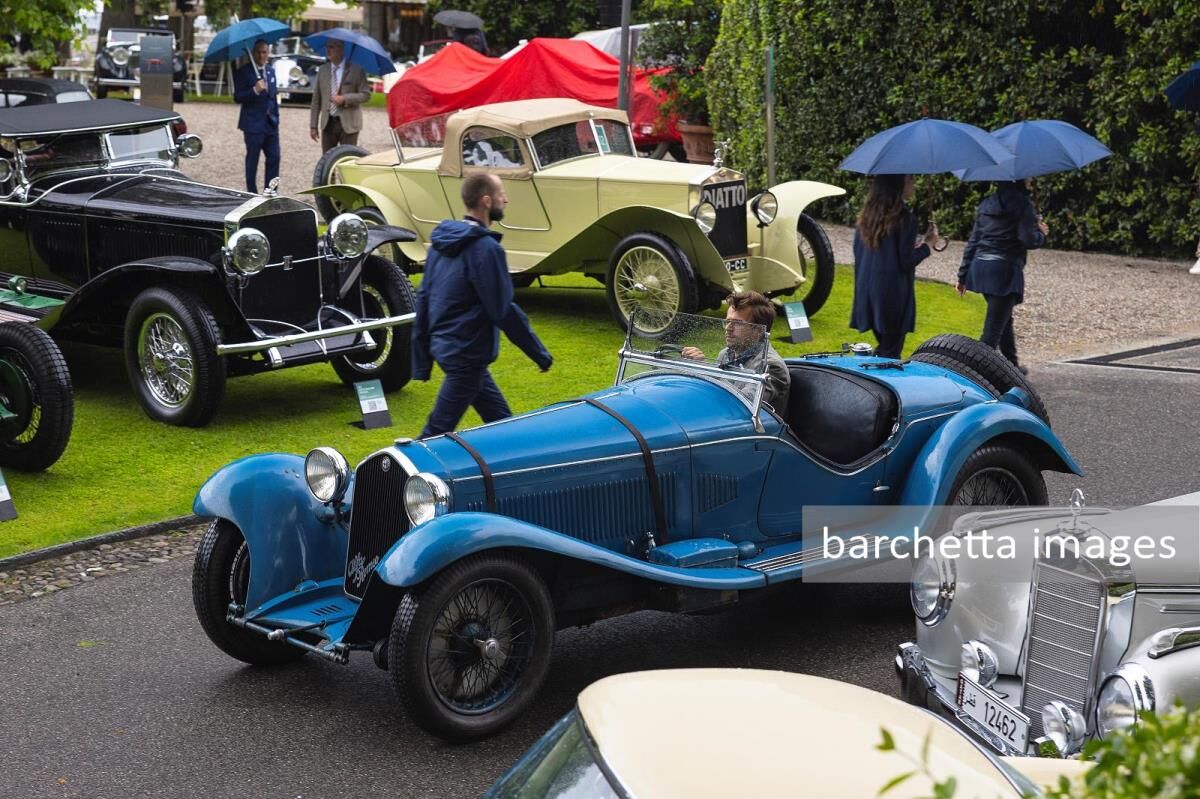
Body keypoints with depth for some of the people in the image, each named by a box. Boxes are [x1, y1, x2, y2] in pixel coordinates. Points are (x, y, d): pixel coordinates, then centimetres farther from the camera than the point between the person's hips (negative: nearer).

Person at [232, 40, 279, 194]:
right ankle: (252, 193, 7)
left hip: (270, 123, 6)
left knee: (274, 158, 1)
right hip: (253, 124, -6)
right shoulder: (243, 72, -6)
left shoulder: (270, 72, 15)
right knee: (252, 160, 0)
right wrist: (255, 90, -27)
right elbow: (238, 98, -12)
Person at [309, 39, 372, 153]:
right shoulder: (322, 70, 10)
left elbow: (365, 95, -5)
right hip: (328, 123, 4)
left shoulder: (356, 70, -2)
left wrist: (344, 98, -18)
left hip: (348, 123, -4)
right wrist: (313, 125, 5)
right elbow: (316, 99, 10)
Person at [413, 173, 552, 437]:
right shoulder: (485, 248, -19)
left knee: (500, 421, 18)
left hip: (443, 345, 9)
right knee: (437, 434, -5)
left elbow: (423, 298, 10)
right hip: (466, 353, -9)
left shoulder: (442, 241, 7)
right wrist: (540, 354, -8)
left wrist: (421, 361, 15)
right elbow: (503, 311, -18)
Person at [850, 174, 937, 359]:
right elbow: (907, 262, -16)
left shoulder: (866, 216, 6)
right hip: (893, 295, -7)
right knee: (890, 352, 0)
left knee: (883, 347, 19)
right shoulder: (904, 218, -15)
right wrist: (926, 244, 0)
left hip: (867, 291, 7)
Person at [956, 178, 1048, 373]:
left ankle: (1012, 366, 37)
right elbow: (1029, 240, -15)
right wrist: (1041, 233, 8)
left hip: (980, 268, 8)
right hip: (1005, 270, -8)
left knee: (1004, 318, 24)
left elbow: (973, 241, 15)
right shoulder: (1022, 203, -8)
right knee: (993, 327, -8)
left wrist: (963, 275, 17)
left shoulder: (987, 203, 14)